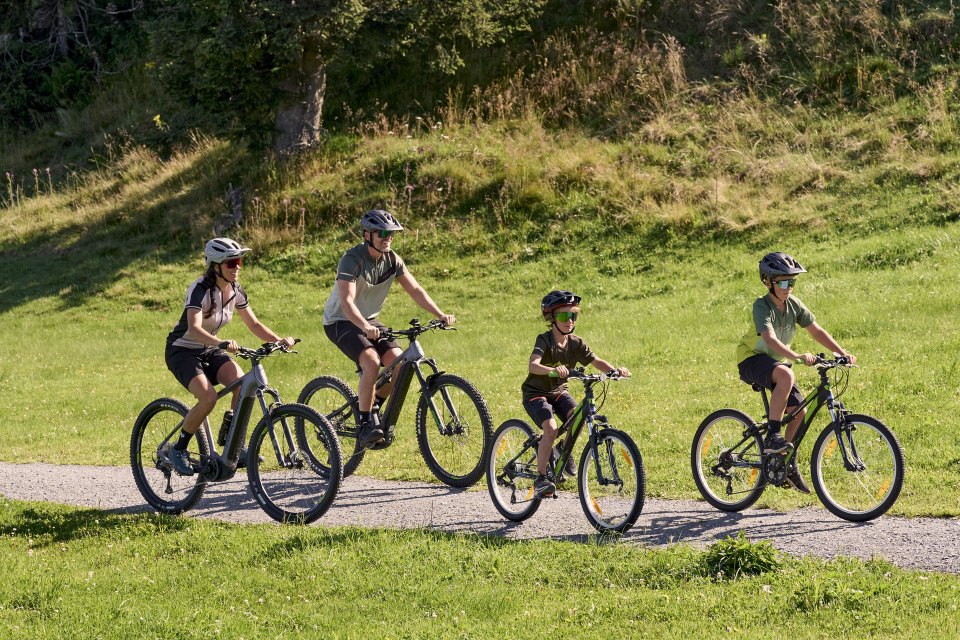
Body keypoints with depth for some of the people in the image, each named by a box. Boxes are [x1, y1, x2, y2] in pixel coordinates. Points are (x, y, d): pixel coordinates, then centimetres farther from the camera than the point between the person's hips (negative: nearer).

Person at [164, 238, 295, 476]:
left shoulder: (235, 290, -3)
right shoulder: (200, 290, -25)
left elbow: (254, 325, 4)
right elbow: (194, 329, -39)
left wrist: (279, 340, -14)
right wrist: (221, 343, -56)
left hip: (209, 351, 6)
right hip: (182, 351, -6)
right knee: (209, 398, -29)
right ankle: (179, 450, -9)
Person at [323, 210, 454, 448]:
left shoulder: (392, 260, -4)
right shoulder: (352, 260, -24)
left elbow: (415, 290, -6)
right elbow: (347, 301, -35)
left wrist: (440, 315, -21)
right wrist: (364, 327, -53)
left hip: (369, 321, 6)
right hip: (340, 321, -6)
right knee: (372, 361, -31)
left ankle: (374, 406, 10)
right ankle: (365, 424, -20)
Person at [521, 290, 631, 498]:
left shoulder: (575, 342, -3)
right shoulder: (544, 340, -20)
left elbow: (596, 361, -2)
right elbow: (532, 366, -37)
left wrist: (615, 370, -23)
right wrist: (553, 369, -57)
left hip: (558, 392, 5)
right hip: (536, 393, -5)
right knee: (551, 428, -29)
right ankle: (540, 478, -18)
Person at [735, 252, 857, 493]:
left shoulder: (794, 304, -3)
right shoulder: (762, 307, -24)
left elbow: (816, 331, -1)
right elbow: (770, 339, -39)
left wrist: (842, 353, -13)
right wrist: (797, 356, -54)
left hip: (775, 362, 7)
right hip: (751, 360, -7)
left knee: (799, 410, -4)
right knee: (786, 375, -38)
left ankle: (789, 464, 15)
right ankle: (773, 436, -33)